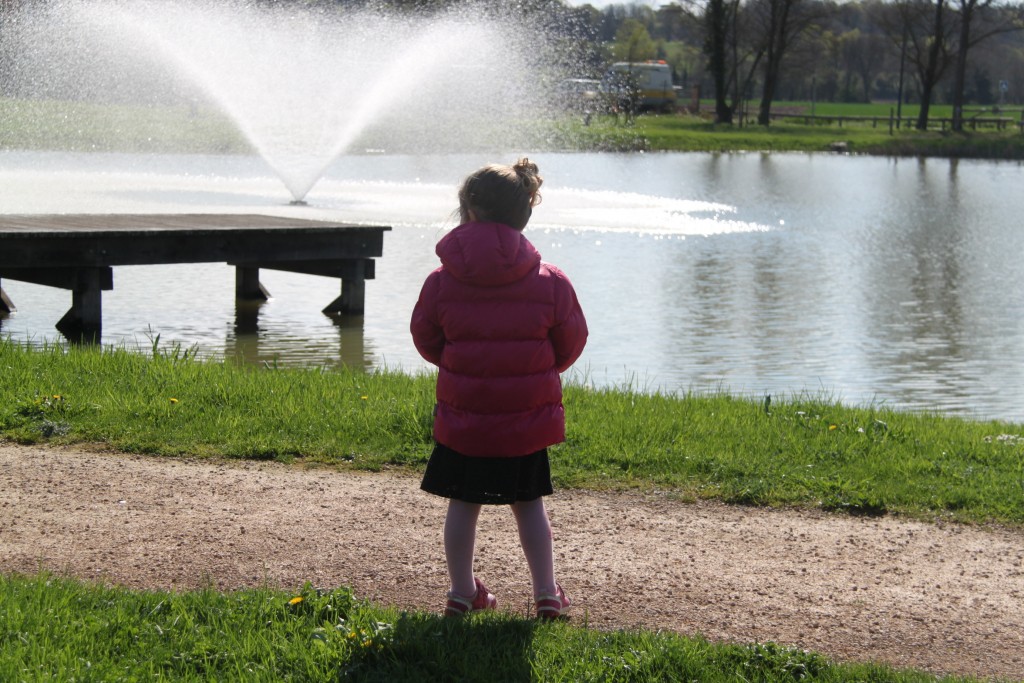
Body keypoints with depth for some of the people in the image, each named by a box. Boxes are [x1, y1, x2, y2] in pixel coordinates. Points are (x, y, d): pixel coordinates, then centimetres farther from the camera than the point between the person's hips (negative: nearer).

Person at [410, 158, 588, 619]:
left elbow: (425, 339, 4)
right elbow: (570, 344, 3)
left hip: (461, 415, 0)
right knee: (529, 504, 13)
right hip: (528, 414, 0)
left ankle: (462, 591, 22)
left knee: (462, 504, 14)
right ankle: (546, 594, 16)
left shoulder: (442, 281, -9)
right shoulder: (551, 282, -8)